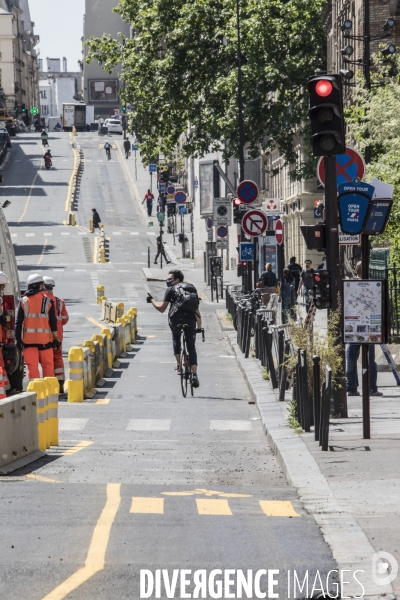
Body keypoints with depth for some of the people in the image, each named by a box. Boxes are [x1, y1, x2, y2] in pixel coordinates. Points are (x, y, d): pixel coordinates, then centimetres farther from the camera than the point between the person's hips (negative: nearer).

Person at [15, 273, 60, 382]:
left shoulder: (23, 301, 3)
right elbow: (53, 322, 0)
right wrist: (56, 338, 7)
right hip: (44, 338, -1)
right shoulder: (48, 301, -1)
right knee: (48, 364, 8)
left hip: (28, 339, 1)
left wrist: (18, 338, 6)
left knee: (32, 365, 1)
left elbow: (18, 322, 1)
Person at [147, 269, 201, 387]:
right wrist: (199, 327, 31)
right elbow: (197, 311, 26)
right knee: (191, 347, 12)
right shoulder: (192, 289, 27)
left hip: (176, 318, -3)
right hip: (190, 319, 3)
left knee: (176, 338, 27)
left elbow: (161, 308, 11)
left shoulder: (171, 289, 13)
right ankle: (195, 374, -2)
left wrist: (152, 300, 28)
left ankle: (179, 365, 14)